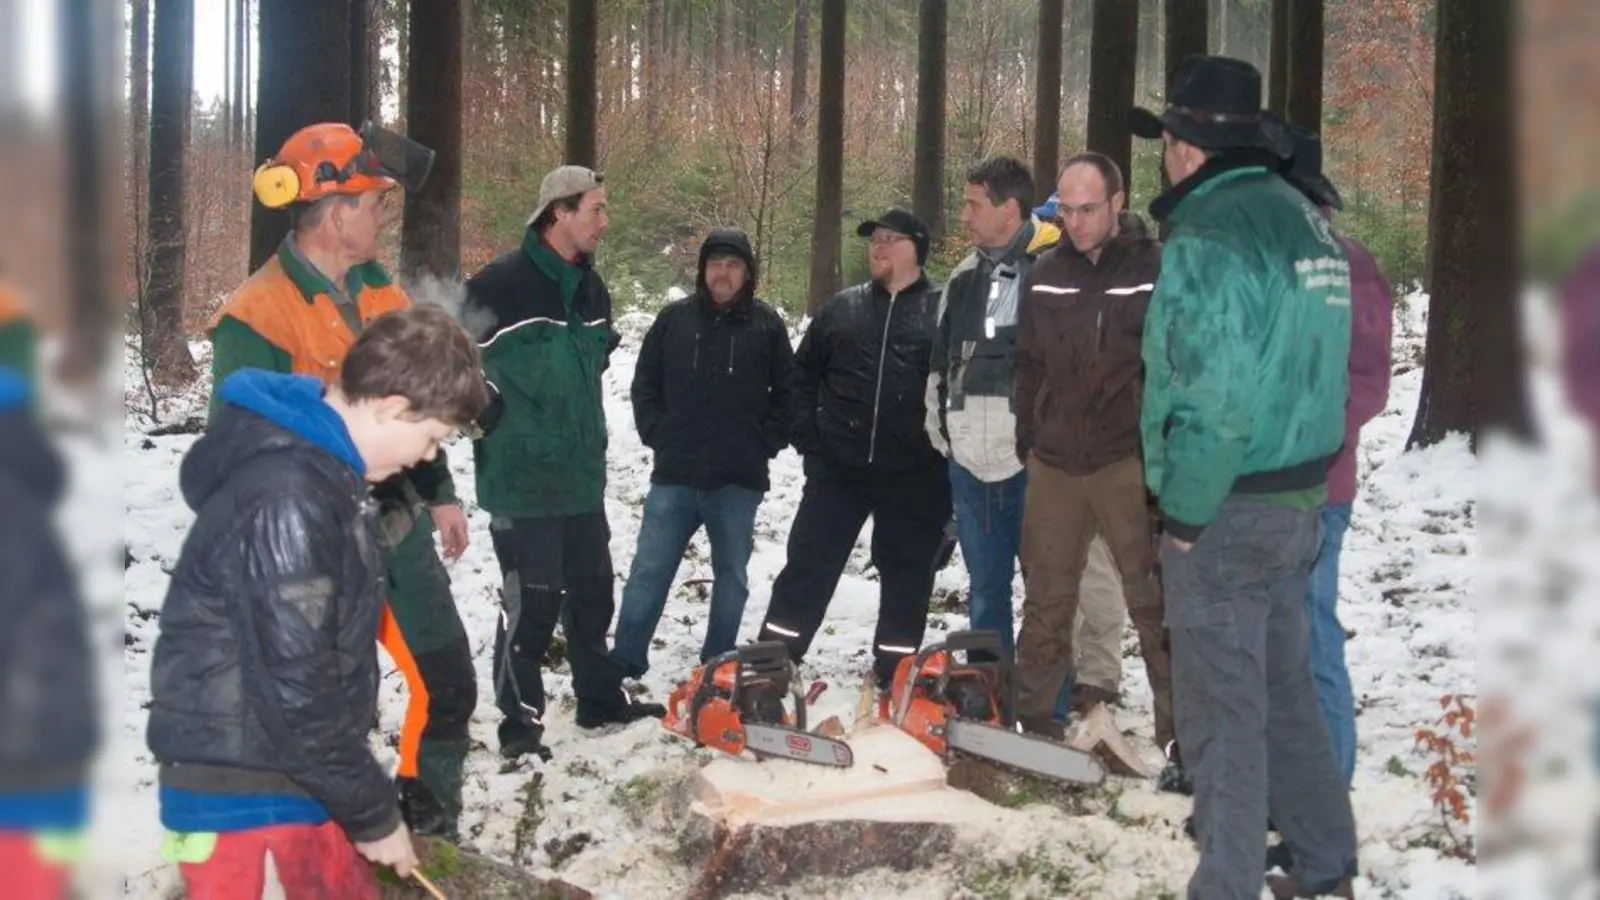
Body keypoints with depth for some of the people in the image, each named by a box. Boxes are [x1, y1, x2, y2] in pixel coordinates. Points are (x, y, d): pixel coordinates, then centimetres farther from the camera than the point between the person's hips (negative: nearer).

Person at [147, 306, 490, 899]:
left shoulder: (322, 468, 6)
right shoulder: (283, 502, -26)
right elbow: (294, 693, -25)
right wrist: (375, 813, -15)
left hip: (296, 786, 10)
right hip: (245, 801, -9)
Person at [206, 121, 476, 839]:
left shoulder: (379, 289, 6)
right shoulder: (255, 320, -17)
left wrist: (440, 495, 17)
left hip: (398, 528, 7)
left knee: (449, 687, 12)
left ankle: (430, 833, 31)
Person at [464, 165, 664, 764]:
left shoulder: (591, 288, 9)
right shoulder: (500, 286, -16)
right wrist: (490, 413, -9)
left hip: (582, 477, 8)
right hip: (521, 482, -8)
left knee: (591, 592, 16)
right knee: (531, 602, -4)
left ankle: (601, 699, 30)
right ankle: (520, 721, 8)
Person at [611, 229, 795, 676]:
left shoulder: (767, 325, 2)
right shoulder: (674, 319, 5)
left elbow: (787, 393, 7)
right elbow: (645, 384, 11)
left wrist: (765, 443, -1)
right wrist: (658, 435, 1)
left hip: (739, 481, 0)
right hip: (674, 475, 0)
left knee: (731, 576, 9)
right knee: (649, 571, 0)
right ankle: (624, 664, 7)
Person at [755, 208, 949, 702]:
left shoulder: (945, 311, -1)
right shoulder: (841, 308, 10)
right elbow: (803, 375, 16)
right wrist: (808, 437, 7)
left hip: (913, 477, -2)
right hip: (837, 469, 3)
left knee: (906, 578, 7)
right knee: (807, 568, 3)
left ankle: (893, 678, 18)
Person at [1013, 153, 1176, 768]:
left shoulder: (1157, 272, -5)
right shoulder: (1046, 278, 8)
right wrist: (1028, 444, 13)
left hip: (1128, 463, -4)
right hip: (1055, 465, 4)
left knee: (1155, 601, -1)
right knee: (1046, 600, 12)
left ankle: (1181, 732, 3)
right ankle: (1031, 714, 21)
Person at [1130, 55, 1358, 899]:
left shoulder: (1209, 238, -20)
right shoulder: (1305, 221, 7)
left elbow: (1213, 402, -24)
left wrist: (1184, 512, -14)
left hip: (1228, 511, -8)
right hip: (1299, 496, 8)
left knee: (1222, 712, 2)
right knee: (1286, 688, 19)